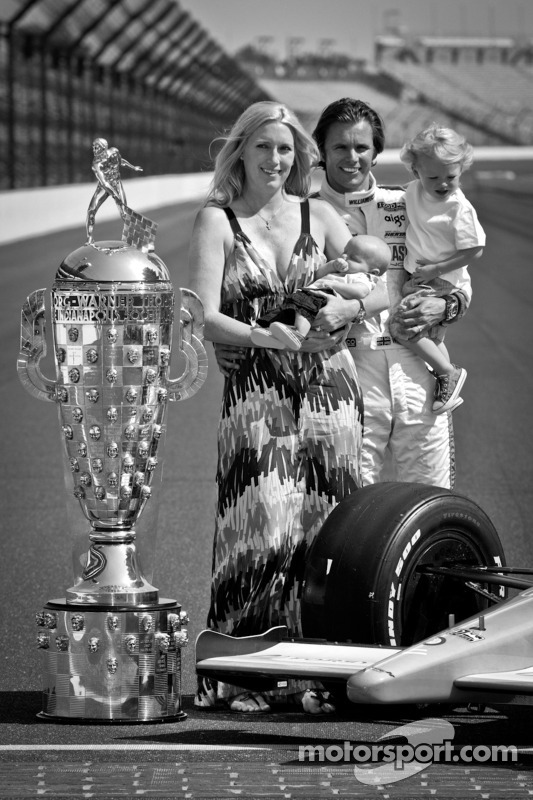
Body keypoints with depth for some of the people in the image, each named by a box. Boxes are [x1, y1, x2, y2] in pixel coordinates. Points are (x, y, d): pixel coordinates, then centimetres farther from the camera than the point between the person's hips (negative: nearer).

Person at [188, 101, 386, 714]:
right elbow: (204, 317, -6)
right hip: (256, 389, -3)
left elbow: (383, 287, 13)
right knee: (262, 525, -12)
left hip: (328, 384, 3)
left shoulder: (317, 216, 13)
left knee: (322, 526, -2)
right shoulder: (216, 220, 5)